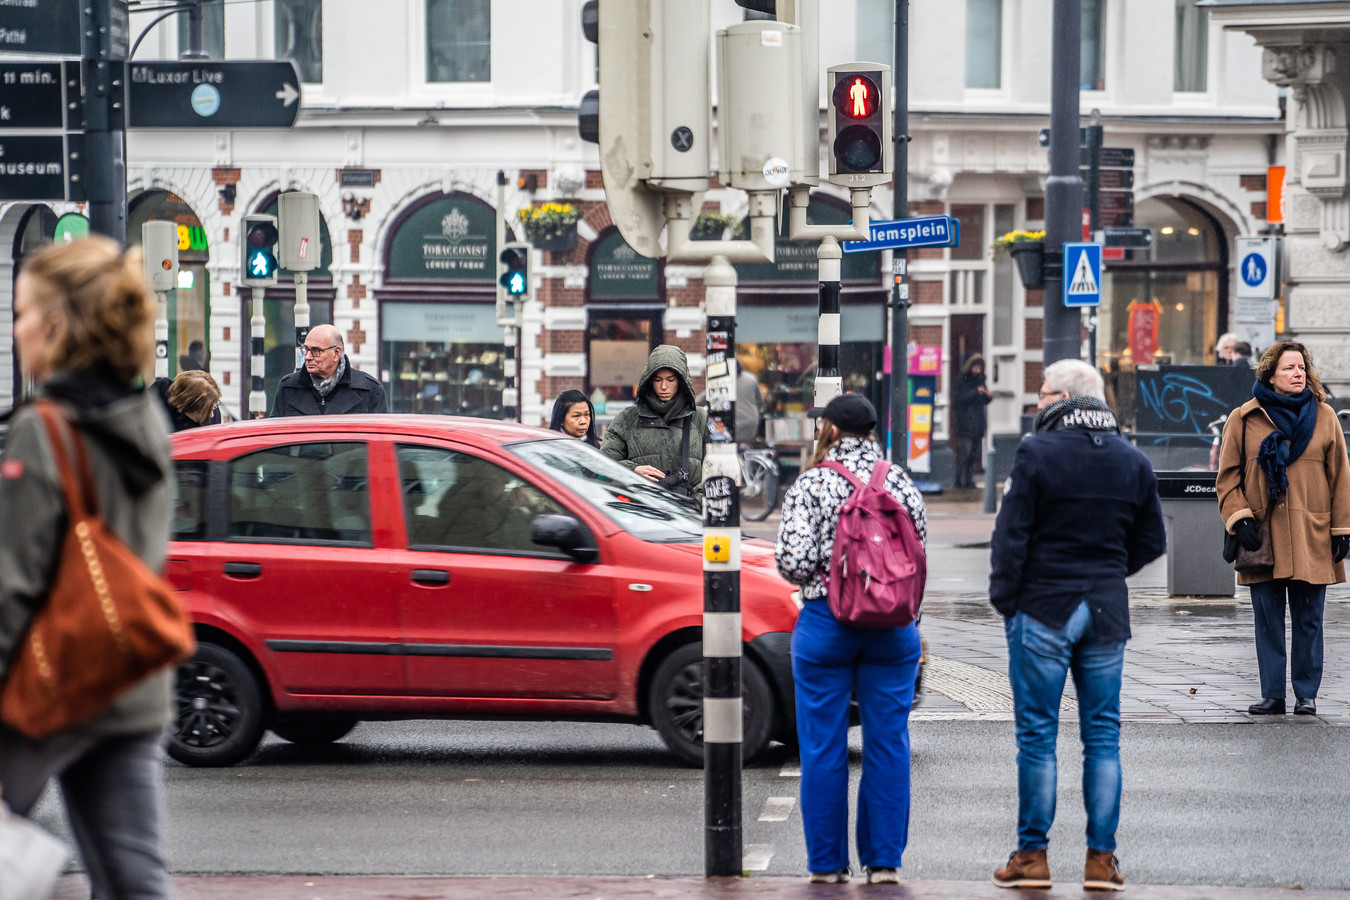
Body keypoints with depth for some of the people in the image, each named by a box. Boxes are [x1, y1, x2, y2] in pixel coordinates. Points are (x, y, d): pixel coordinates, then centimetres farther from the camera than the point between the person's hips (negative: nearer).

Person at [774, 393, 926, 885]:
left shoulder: (811, 485, -7)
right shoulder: (901, 484, 4)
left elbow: (793, 562, -14)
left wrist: (814, 579, 7)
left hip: (825, 623, -3)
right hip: (893, 625, 3)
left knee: (824, 748, 5)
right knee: (888, 745, 7)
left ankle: (827, 862, 9)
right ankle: (884, 859, 9)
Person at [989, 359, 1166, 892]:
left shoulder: (1037, 453, -10)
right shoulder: (1133, 462, 6)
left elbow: (1011, 535, -11)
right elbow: (1150, 543, 11)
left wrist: (1004, 598, -1)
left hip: (1042, 609, -4)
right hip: (1107, 616, 4)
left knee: (1037, 735, 2)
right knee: (1103, 737, 8)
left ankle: (1033, 856, 5)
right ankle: (1101, 859, 8)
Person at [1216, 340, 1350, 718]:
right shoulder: (1243, 420, 3)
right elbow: (1227, 475, 5)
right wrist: (1239, 517, -8)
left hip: (1312, 538, 0)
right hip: (1263, 535, 0)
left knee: (1308, 619, 4)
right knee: (1268, 621, 3)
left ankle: (1306, 695, 12)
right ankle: (1272, 695, 9)